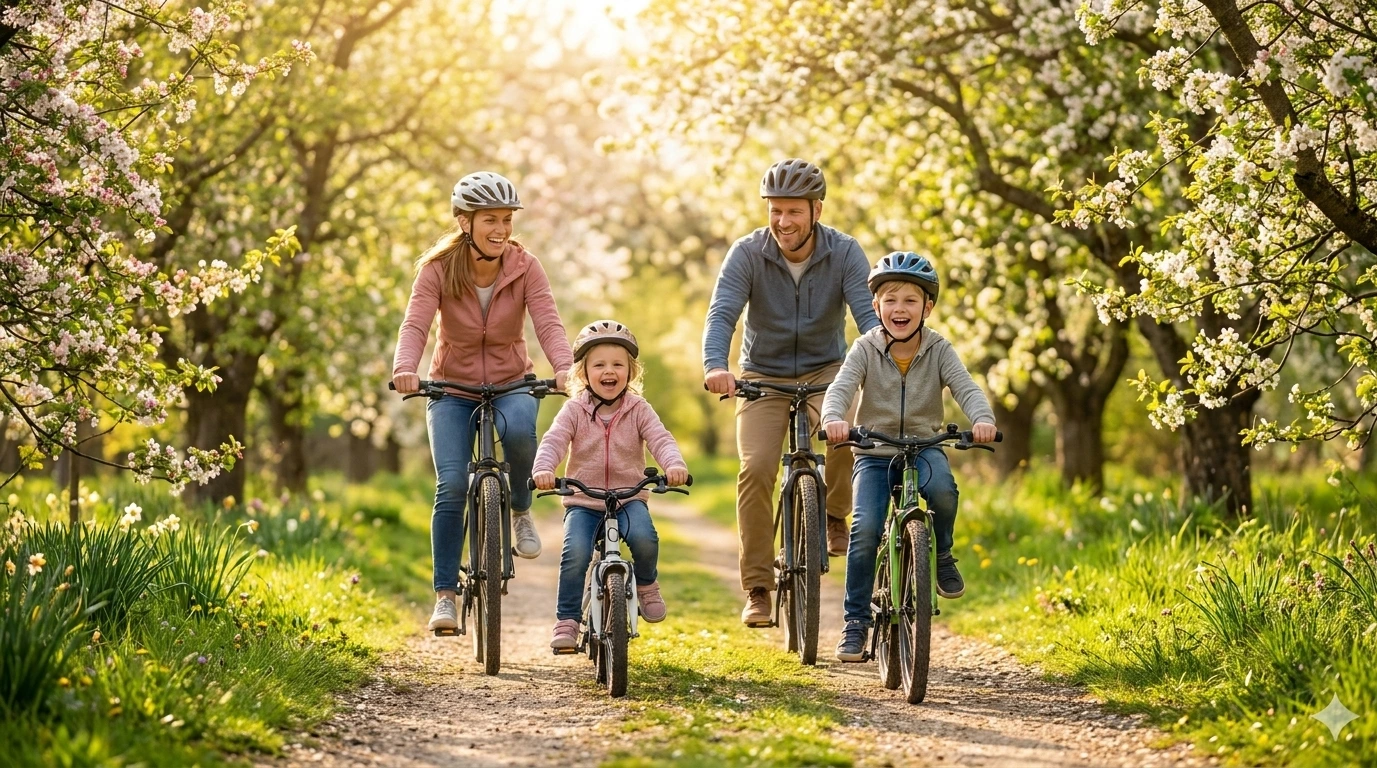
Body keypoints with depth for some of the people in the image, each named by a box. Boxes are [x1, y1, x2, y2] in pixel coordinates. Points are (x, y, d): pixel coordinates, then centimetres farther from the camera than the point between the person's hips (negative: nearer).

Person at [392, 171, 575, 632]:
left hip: (511, 383, 0)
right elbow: (415, 325, -25)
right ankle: (445, 594, -5)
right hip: (452, 388, 0)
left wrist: (565, 368, -44)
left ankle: (521, 511, -6)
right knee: (452, 485, -17)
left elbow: (548, 323, -23)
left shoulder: (524, 267, -11)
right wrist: (404, 369, -46)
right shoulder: (437, 269, -13)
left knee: (518, 428, -35)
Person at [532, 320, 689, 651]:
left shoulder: (638, 410, 2)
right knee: (575, 553, -25)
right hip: (582, 502, 0)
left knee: (645, 538, -29)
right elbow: (554, 441, -13)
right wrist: (543, 469, -35)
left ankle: (646, 584, 3)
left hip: (629, 497, 0)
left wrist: (674, 464, -34)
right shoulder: (575, 409, 1)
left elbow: (661, 439, -11)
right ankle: (566, 620, -11)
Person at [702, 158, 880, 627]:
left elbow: (868, 315, -23)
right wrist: (715, 366, -45)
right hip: (763, 376, 0)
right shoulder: (748, 254, -14)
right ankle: (757, 589, -10)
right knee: (756, 469, -19)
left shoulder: (845, 253, -13)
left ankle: (834, 516, -4)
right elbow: (722, 314, -25)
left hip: (825, 371, 0)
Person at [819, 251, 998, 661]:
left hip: (923, 447, 0)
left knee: (941, 489, -34)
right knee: (865, 528, -20)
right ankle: (856, 622, -6)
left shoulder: (939, 350, -3)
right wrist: (833, 419, -43)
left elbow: (967, 388, -17)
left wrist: (982, 419, -39)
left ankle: (941, 554, -3)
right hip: (874, 453, 0)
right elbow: (840, 388, -19)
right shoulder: (865, 349, -5)